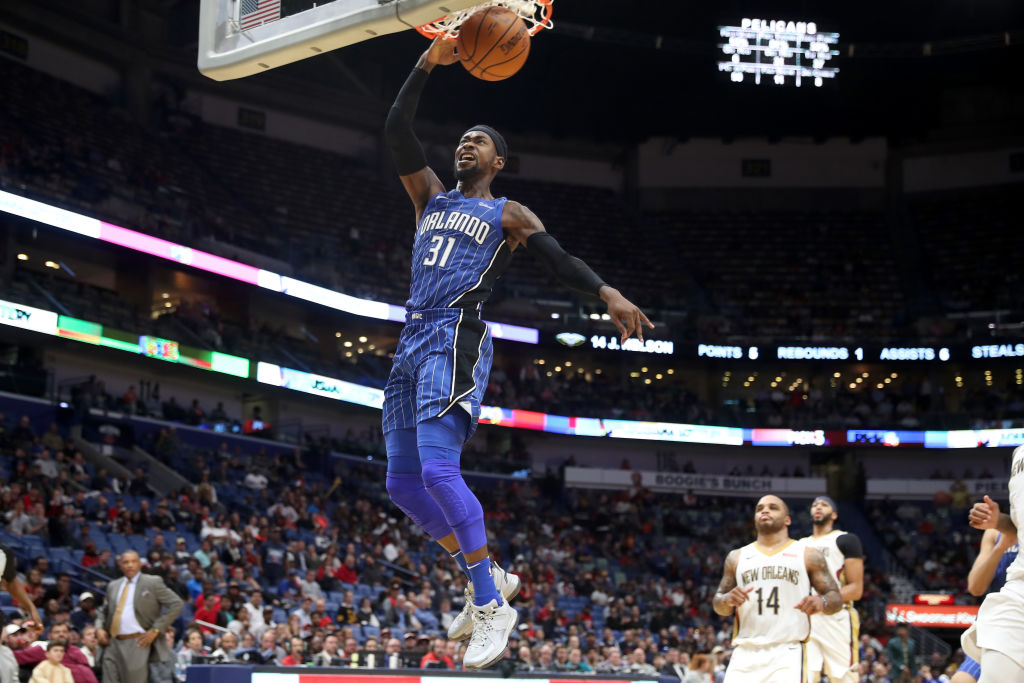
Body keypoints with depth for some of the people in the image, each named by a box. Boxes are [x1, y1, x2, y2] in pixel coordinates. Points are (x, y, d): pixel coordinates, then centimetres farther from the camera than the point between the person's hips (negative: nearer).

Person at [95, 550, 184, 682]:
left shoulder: (153, 582, 0)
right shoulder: (113, 586, 17)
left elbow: (176, 604, -4)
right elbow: (104, 611, 28)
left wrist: (155, 630, -10)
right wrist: (99, 628, 6)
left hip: (138, 644, -5)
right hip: (114, 644, 5)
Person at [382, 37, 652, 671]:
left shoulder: (509, 215, 9)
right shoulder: (431, 196, 23)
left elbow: (563, 261, 1)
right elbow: (397, 130, 14)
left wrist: (608, 293, -19)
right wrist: (428, 64, 6)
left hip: (456, 339, -7)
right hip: (413, 340, 7)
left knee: (437, 467, -22)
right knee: (402, 482, 4)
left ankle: (492, 606, -16)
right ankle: (488, 577, 18)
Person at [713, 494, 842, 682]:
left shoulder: (808, 556, 11)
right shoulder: (737, 557, 18)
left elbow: (836, 599, 7)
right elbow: (719, 606, 20)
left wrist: (822, 602, -17)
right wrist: (727, 601, -5)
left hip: (787, 652, -3)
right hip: (745, 652, 3)